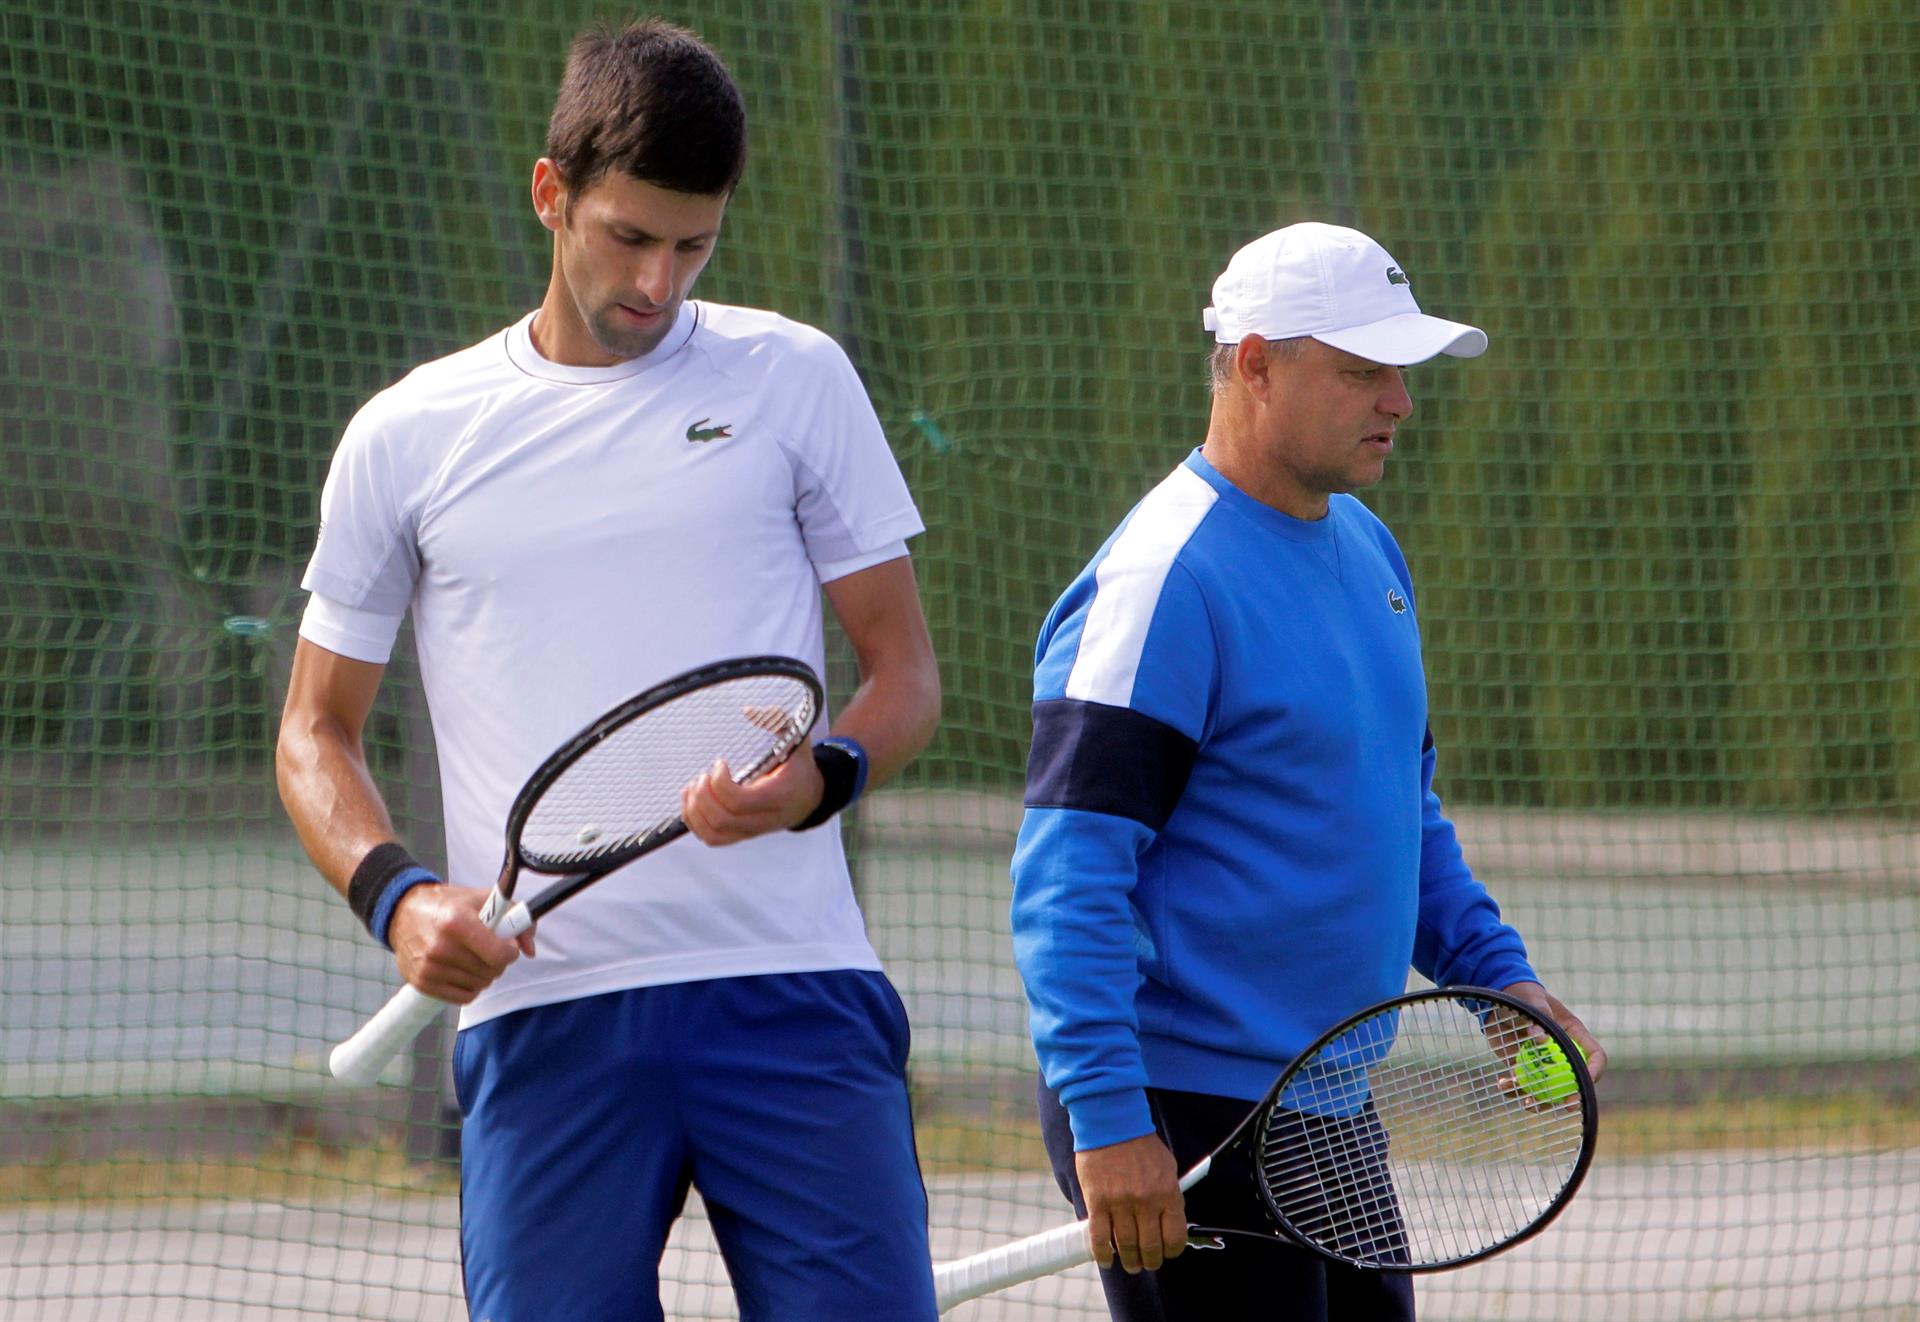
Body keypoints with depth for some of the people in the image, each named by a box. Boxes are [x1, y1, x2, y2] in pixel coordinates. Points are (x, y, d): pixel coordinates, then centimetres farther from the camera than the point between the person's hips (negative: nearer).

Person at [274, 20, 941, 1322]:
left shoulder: (794, 379, 9)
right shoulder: (407, 438, 9)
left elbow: (905, 670, 11)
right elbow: (317, 729, 16)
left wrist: (821, 779, -12)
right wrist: (395, 894, -4)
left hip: (789, 991, 0)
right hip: (540, 1012, 0)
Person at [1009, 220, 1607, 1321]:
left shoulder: (1368, 548, 13)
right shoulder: (1167, 581, -16)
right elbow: (1069, 876, -19)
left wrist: (1496, 972, 13)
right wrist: (1107, 1121, -25)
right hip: (1186, 1128, -9)